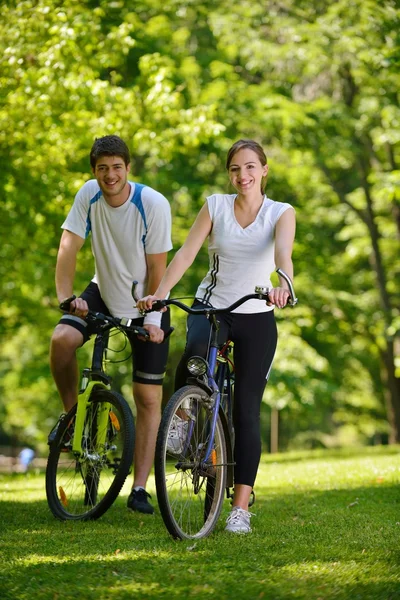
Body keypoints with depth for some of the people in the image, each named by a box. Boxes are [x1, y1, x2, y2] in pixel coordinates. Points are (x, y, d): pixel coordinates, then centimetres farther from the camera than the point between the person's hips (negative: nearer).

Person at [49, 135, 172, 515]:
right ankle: (73, 415, -1)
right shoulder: (89, 195, -13)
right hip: (103, 293, 3)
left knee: (149, 399, -3)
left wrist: (152, 317, -20)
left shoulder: (153, 205, -22)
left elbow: (157, 267, -17)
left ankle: (139, 489, 4)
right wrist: (65, 297, -27)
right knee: (61, 340, -27)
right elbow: (69, 247, -15)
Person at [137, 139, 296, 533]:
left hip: (256, 317, 0)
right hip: (211, 307, 0)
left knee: (246, 413, -3)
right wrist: (160, 293, -24)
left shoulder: (281, 213, -3)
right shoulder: (215, 206, 0)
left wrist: (283, 287, -45)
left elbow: (283, 254, -23)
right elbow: (186, 252, -9)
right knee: (194, 356, -36)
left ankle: (240, 507, 2)